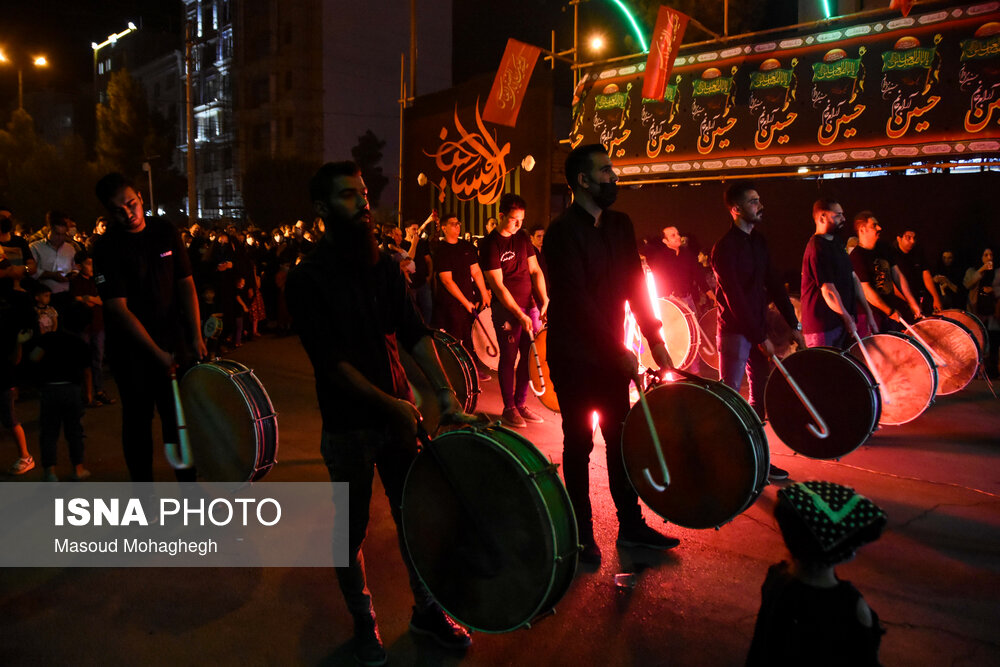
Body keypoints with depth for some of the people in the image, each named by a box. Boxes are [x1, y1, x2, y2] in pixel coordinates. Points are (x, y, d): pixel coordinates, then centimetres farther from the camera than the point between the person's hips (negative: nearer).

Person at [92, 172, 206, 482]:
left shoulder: (166, 232, 2)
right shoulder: (107, 248, -11)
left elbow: (186, 285, 4)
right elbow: (118, 309, -15)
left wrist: (196, 337, -5)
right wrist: (157, 353, -17)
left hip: (172, 340, 3)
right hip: (131, 349, -3)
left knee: (180, 416, 7)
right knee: (138, 418, 7)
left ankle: (188, 483, 20)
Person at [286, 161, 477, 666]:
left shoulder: (384, 266, 5)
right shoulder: (306, 281, -12)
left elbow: (414, 332, 1)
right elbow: (331, 361, -17)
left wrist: (444, 391, -11)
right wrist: (391, 405, -20)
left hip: (400, 412, 5)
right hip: (348, 426, -4)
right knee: (352, 532, 11)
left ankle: (426, 610, 34)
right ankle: (363, 624, 32)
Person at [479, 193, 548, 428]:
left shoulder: (523, 238, 11)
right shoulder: (490, 244, -9)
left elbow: (535, 271, 11)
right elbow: (498, 285, -13)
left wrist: (544, 301, -1)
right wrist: (519, 315, -16)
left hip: (528, 305, 6)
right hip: (506, 309, -6)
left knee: (529, 356, 8)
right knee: (509, 357, -2)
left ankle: (521, 404, 20)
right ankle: (509, 408, 9)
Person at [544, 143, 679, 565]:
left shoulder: (620, 226, 9)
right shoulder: (562, 232, -14)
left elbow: (635, 284, 9)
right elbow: (577, 301, -20)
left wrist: (655, 338, 0)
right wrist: (619, 352, -20)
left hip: (611, 353, 6)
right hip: (574, 356, -6)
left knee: (621, 439, 12)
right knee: (579, 444, 4)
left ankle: (631, 526, 24)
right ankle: (582, 536, 18)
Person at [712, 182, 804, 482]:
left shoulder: (759, 241, 11)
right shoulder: (725, 248, -14)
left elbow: (774, 284, 12)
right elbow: (735, 299, -18)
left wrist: (794, 325, 7)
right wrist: (760, 338, -16)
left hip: (758, 328, 8)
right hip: (735, 331, -8)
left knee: (759, 395, 12)